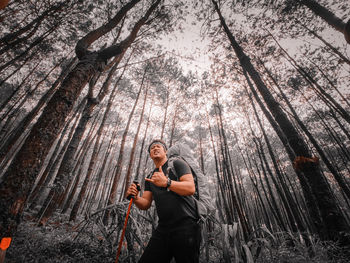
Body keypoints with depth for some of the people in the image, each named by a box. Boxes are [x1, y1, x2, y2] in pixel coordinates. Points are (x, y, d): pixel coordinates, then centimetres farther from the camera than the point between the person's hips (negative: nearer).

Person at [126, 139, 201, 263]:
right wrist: (135, 198, -10)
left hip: (185, 226, -5)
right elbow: (145, 204, 12)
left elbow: (191, 188, -15)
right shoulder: (150, 177, 17)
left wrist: (166, 182, -29)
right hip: (163, 229, 5)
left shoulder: (177, 164, -1)